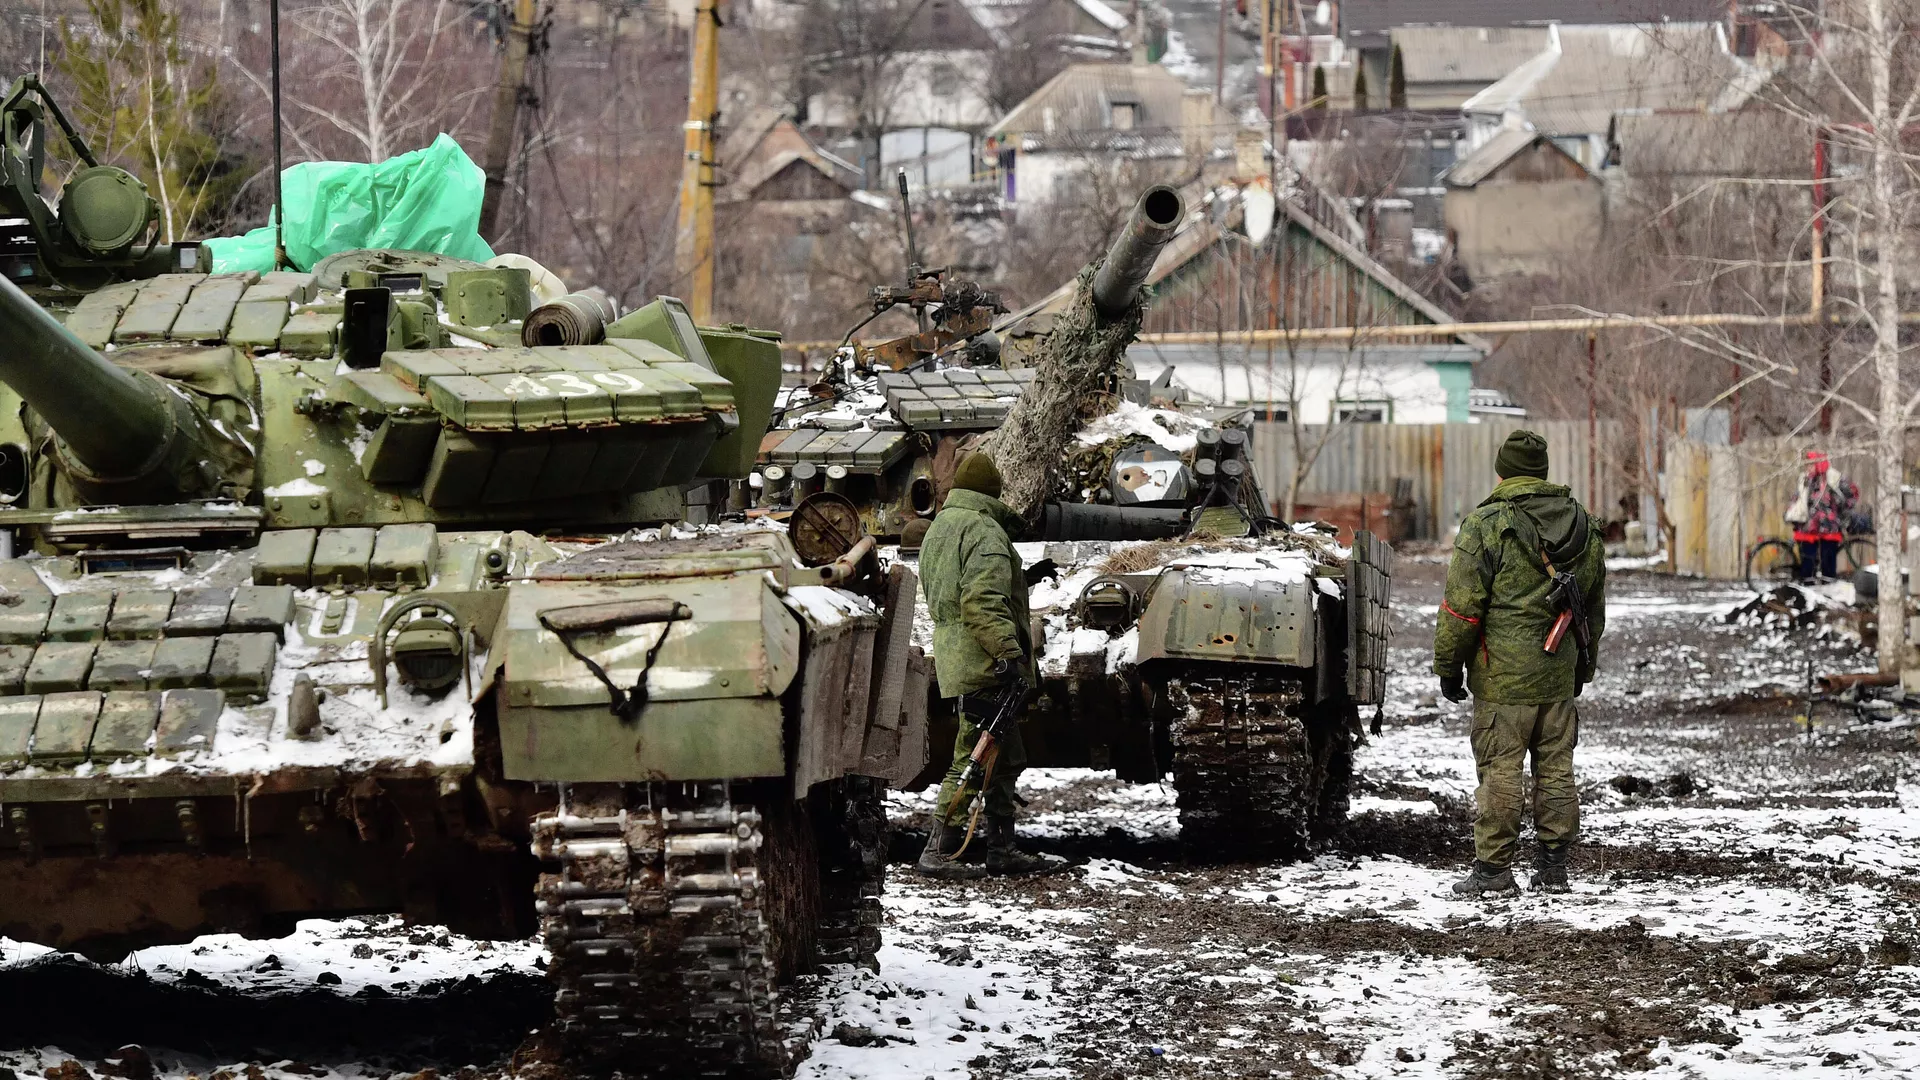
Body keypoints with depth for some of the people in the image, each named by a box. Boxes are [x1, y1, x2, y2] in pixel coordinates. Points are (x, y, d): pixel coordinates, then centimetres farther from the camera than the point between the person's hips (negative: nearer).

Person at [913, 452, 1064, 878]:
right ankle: (939, 851, -11)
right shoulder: (983, 530, -12)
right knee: (973, 757, -9)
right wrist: (1009, 652, -27)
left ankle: (1001, 849, 17)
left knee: (1005, 760, 14)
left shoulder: (938, 528, 20)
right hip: (982, 666, -10)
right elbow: (983, 602, -23)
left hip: (954, 659, 10)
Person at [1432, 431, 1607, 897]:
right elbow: (1595, 609, 19)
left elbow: (1461, 605, -10)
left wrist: (1448, 665, -1)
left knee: (1499, 770, -2)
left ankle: (1493, 867, 0)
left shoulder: (1487, 525, -9)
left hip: (1503, 675, -6)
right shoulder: (1584, 528, 11)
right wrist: (1583, 665, 28)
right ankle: (1552, 865, 14)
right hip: (1560, 675, 6)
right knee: (1556, 769, 10)